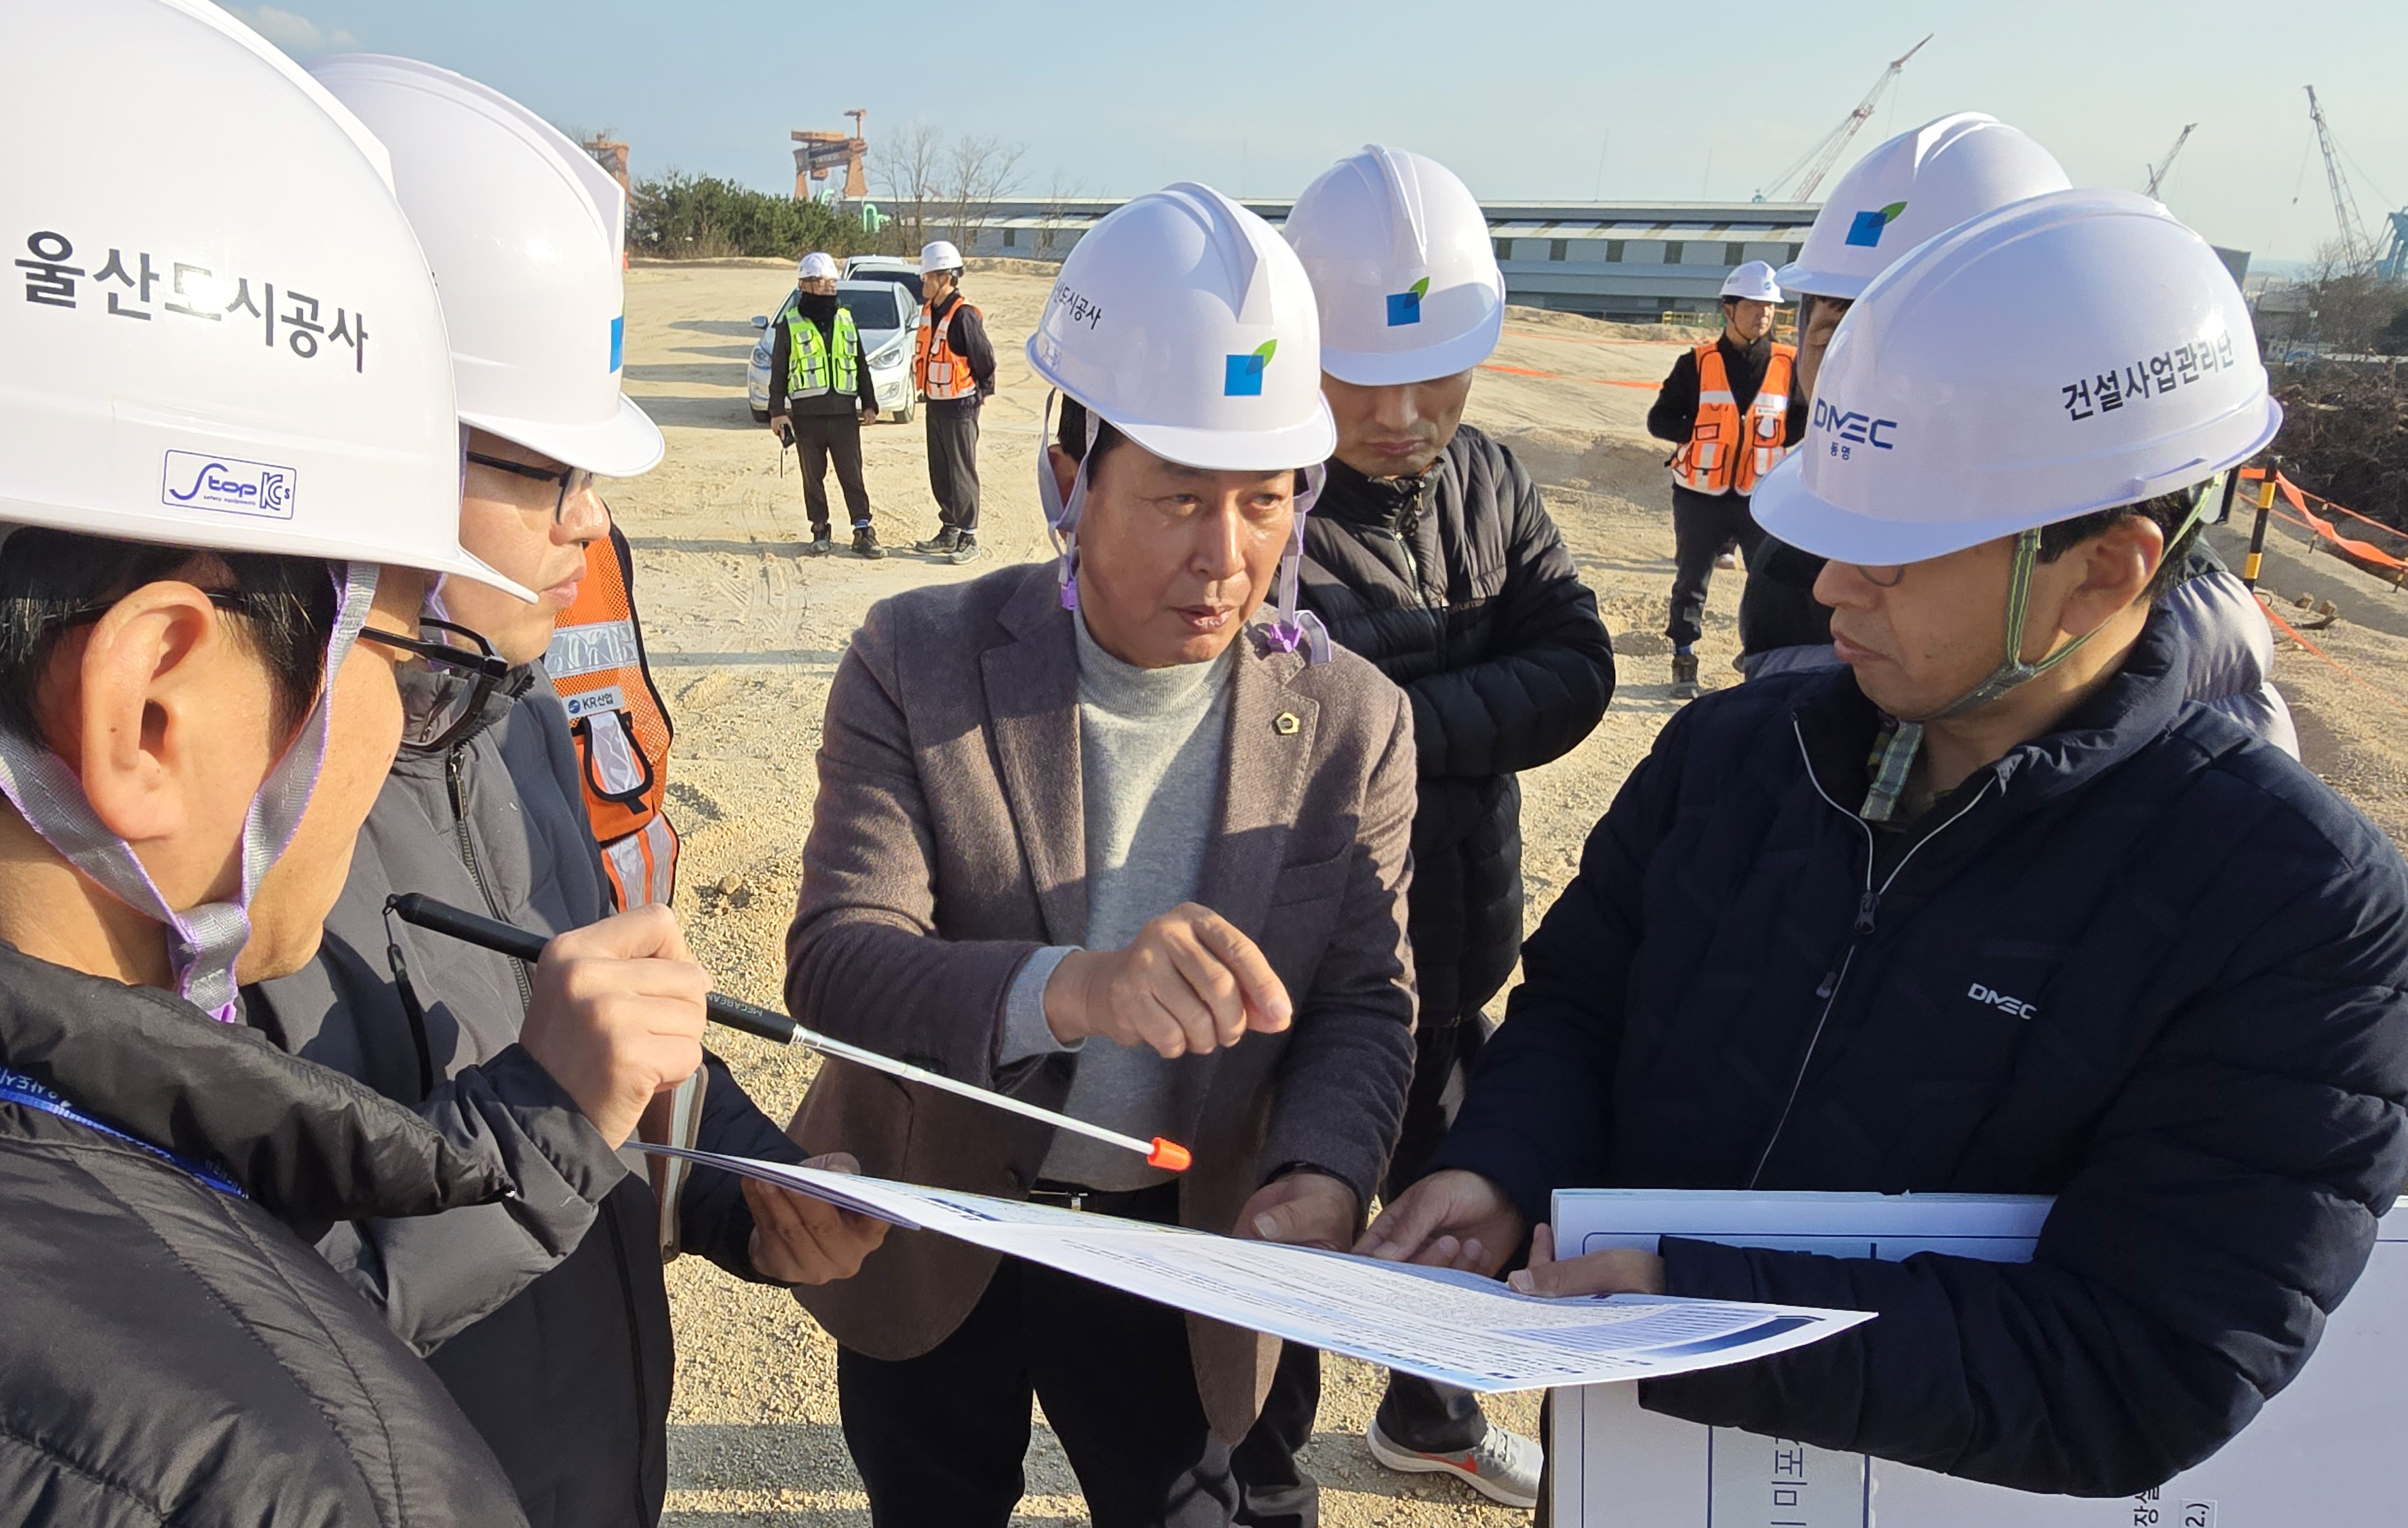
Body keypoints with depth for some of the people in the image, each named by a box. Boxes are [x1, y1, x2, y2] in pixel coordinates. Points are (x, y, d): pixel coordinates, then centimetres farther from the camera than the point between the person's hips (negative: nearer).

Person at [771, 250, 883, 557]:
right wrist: (777, 411, -3)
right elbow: (778, 371, 4)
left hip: (844, 412, 1)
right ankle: (820, 533, 14)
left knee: (852, 475, -2)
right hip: (807, 414, -1)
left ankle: (863, 532, 1)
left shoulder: (846, 320, 12)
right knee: (813, 477, 5)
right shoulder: (791, 325, 3)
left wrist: (869, 404, 11)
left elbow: (862, 365, 16)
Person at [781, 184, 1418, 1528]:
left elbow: (1364, 1002, -6)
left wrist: (1323, 1174, -28)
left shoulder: (1354, 721, -10)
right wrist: (1064, 990, -45)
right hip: (929, 1254, 0)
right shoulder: (920, 662, -16)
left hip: (1175, 1259, 1)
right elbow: (834, 961, -25)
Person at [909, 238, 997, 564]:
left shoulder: (964, 316, -19)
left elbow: (985, 359, -14)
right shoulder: (929, 311, 8)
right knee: (940, 473, 14)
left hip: (960, 406, -9)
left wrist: (982, 392, -3)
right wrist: (927, 390, 17)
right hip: (935, 403, 9)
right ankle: (950, 531, 25)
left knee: (962, 474, -2)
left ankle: (968, 539, 5)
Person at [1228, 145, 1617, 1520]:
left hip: (1457, 954, 6)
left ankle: (1430, 1414, 55)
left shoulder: (1491, 481, 0)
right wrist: (1472, 659, -26)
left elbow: (1578, 670, -10)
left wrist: (1415, 722, -24)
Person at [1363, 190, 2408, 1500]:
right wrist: (1502, 1171, -17)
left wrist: (1699, 1299, -31)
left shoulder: (2298, 911, -22)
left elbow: (2141, 1388, -25)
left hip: (1937, 1485, -4)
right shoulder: (1732, 750, -8)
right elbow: (1575, 998, 3)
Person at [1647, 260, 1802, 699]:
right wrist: (1706, 432, -13)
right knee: (1691, 583, 7)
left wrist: (1775, 433, -10)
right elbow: (1659, 420, 0)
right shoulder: (1697, 363, -2)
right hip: (1701, 497, -1)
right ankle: (1684, 662, 19)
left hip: (1763, 498, 1)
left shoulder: (1789, 364, 1)